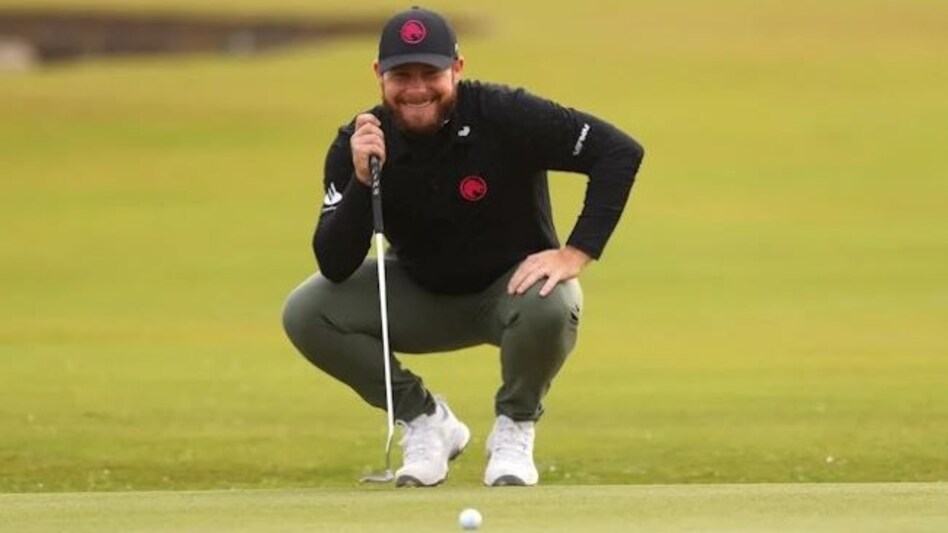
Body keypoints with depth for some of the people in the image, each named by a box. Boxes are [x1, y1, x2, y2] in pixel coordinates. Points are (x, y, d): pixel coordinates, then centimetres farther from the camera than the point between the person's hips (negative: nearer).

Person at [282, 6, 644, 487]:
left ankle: (514, 429, -6)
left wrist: (577, 253, -31)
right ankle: (425, 420, 2)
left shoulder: (504, 116, -25)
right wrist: (361, 178, -35)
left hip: (511, 286, -3)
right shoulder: (357, 145, -17)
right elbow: (334, 267, -21)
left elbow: (621, 152, -25)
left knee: (549, 308, -38)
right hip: (420, 295, 3)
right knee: (306, 314, -19)